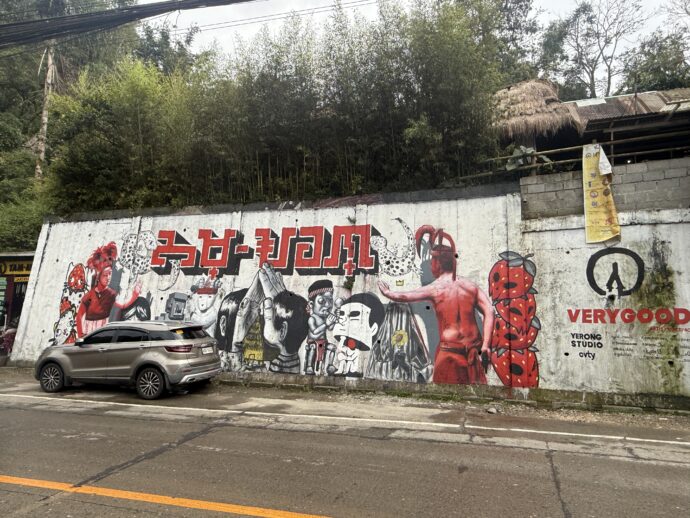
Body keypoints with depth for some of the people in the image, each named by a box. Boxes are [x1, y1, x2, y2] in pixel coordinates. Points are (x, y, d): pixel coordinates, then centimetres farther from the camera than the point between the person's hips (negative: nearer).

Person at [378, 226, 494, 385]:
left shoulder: (434, 289, -9)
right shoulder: (470, 286, 2)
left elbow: (403, 296, -3)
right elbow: (489, 312, -6)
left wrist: (387, 292, 18)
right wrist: (485, 344, -6)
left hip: (449, 349, -4)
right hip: (474, 348, 4)